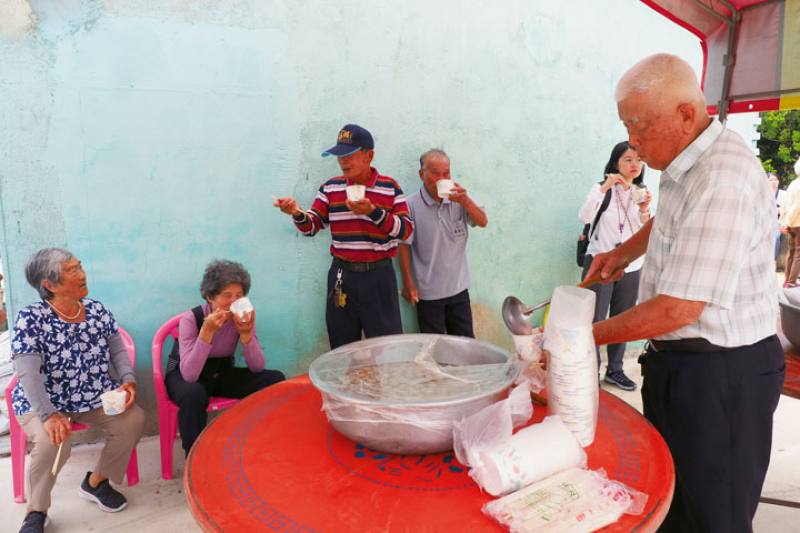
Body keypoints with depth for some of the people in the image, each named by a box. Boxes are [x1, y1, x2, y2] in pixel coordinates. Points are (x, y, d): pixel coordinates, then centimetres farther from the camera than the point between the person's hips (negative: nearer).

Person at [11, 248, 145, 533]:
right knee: (54, 441, -32)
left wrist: (128, 379, -13)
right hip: (42, 403, -4)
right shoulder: (30, 319, -16)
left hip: (95, 397, 4)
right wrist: (49, 415, -36)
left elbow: (117, 349, 5)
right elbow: (28, 374, -24)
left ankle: (96, 481, 8)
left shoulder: (97, 309, -1)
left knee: (134, 419, -16)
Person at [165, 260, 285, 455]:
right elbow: (189, 374, -33)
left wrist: (245, 333, -32)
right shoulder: (191, 318, -23)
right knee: (193, 394, -40)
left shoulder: (242, 317, -13)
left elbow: (257, 368, -17)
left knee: (275, 379, -17)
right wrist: (208, 331, -40)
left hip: (222, 373, 4)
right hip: (184, 377, -4)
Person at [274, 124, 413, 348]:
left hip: (378, 275, -2)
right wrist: (297, 214, -19)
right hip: (342, 275, 3)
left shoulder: (390, 187, -3)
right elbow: (312, 227, 3)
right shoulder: (330, 187, 4)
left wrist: (373, 212, -23)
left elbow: (406, 230, -9)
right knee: (342, 348, 14)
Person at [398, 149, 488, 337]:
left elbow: (483, 222, -5)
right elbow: (404, 246, -8)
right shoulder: (411, 205, -12)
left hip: (459, 288, 4)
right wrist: (408, 284, -7)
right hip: (428, 293, -4)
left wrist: (466, 201, -23)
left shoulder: (458, 200, 0)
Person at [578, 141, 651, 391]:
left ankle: (615, 370, 25)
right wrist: (605, 188, -25)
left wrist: (644, 211, -16)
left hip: (630, 267, 4)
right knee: (594, 320, -4)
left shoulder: (642, 193, 8)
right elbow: (585, 217, -19)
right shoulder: (602, 188, -3)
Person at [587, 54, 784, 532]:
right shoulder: (690, 164, 6)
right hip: (681, 361, 9)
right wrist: (623, 252, 14)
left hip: (720, 373, -9)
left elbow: (678, 309, -27)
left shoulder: (723, 181, -26)